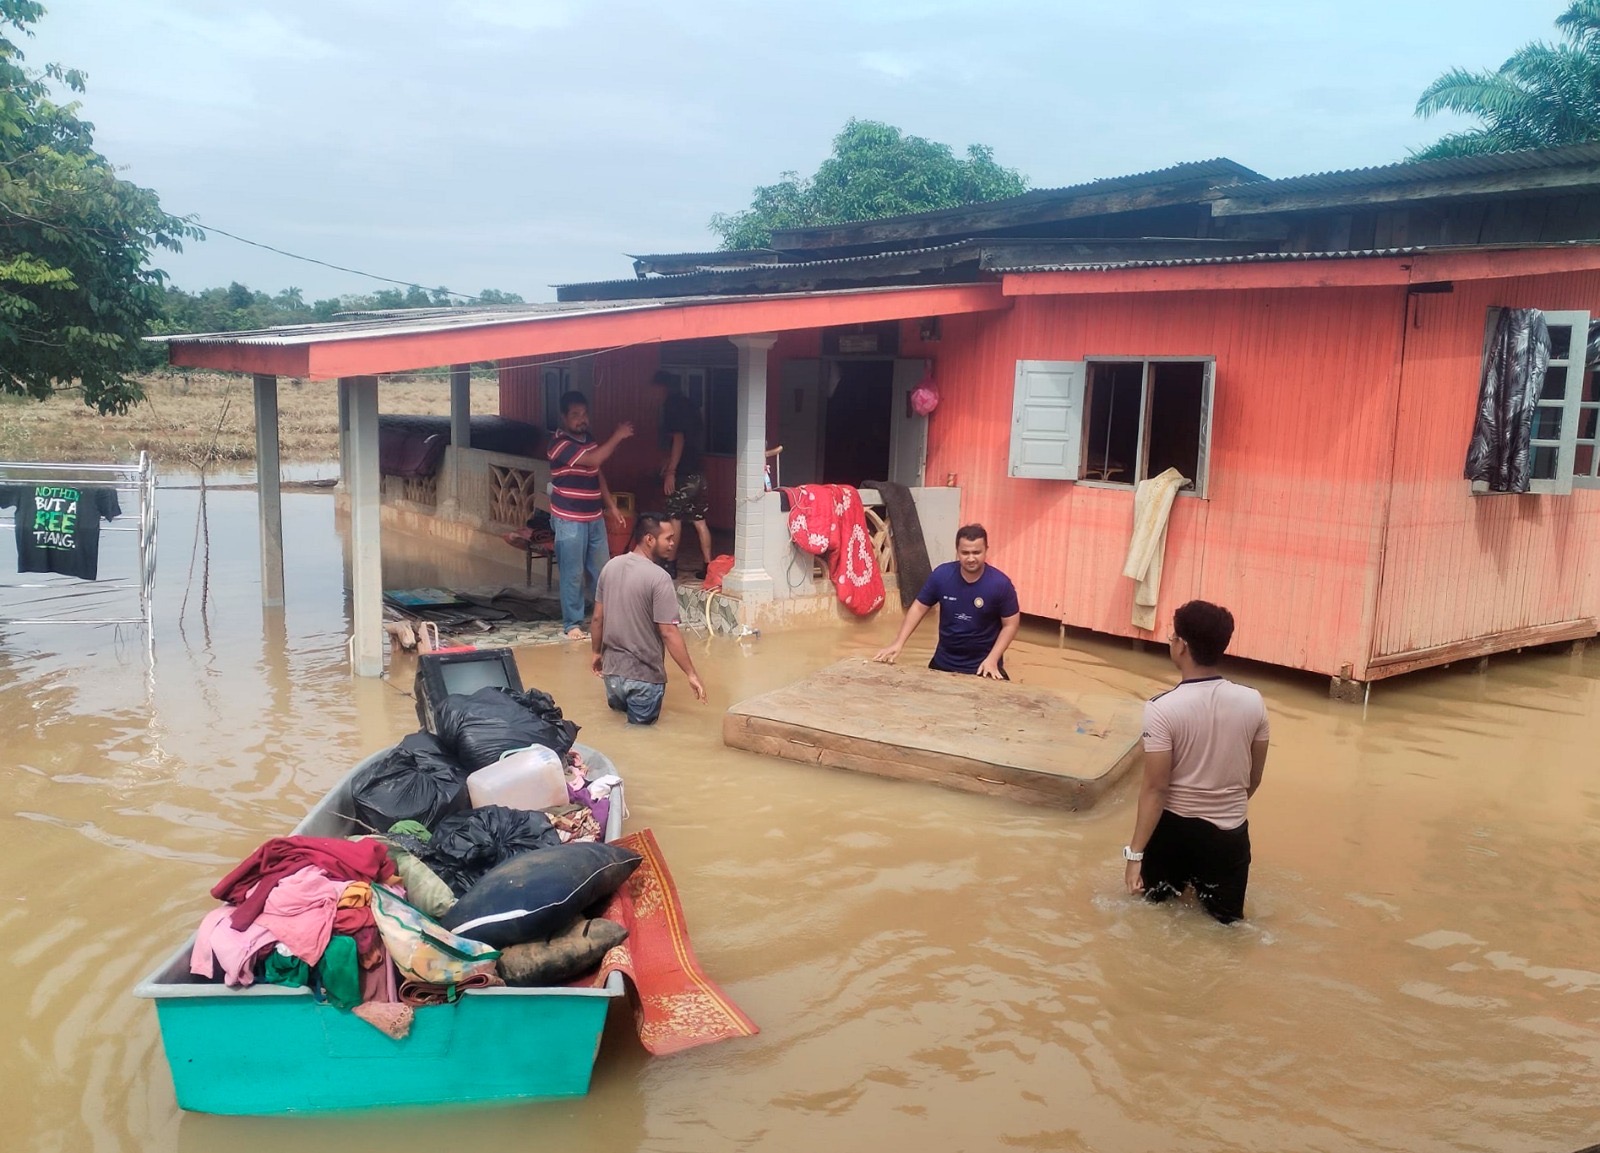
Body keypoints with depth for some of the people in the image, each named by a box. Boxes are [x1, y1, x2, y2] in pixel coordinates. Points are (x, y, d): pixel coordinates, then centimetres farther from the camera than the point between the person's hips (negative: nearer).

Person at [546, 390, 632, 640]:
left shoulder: (589, 439, 9)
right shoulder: (559, 443, -17)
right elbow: (593, 459, -29)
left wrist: (612, 506, 15)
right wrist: (617, 436, -21)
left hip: (594, 518, 7)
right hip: (569, 520, -7)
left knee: (602, 570, 14)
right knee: (573, 574, 0)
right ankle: (572, 624, 11)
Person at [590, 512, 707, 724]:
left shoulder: (611, 566, 0)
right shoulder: (659, 578, -20)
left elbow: (597, 618, 7)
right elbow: (669, 632, -21)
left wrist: (597, 653, 21)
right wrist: (691, 674, -15)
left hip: (612, 666, 6)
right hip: (643, 674, -6)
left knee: (618, 706, 31)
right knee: (642, 720, 12)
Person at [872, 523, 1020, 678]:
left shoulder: (1000, 584, -16)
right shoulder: (941, 575, -11)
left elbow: (1010, 624, -7)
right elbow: (919, 607, -1)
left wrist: (992, 659, -17)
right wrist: (898, 643, -8)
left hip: (983, 666, -3)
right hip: (944, 662, 3)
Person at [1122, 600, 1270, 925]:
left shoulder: (1162, 708, -21)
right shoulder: (1253, 702, -9)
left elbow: (1155, 789, -19)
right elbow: (1254, 780, 3)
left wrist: (1135, 853, -12)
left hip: (1173, 827, -2)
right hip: (1229, 832, 2)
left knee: (1154, 893, 27)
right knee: (1227, 913, 25)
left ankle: (1173, 881, 11)